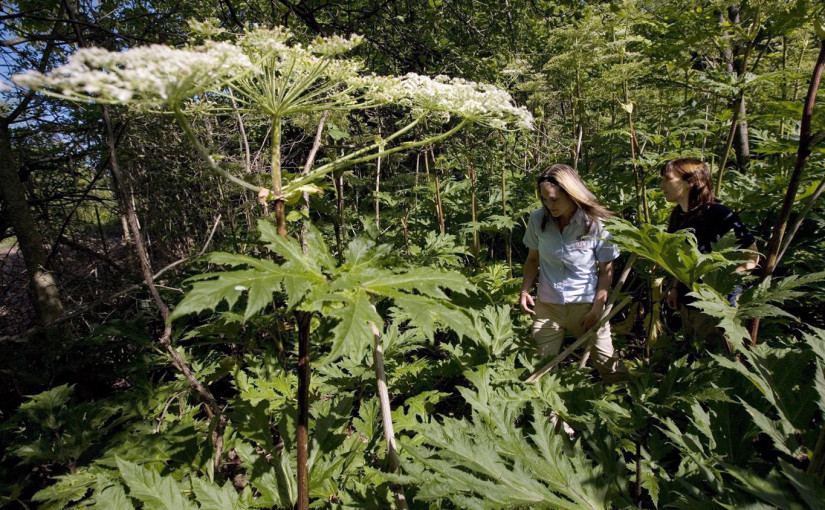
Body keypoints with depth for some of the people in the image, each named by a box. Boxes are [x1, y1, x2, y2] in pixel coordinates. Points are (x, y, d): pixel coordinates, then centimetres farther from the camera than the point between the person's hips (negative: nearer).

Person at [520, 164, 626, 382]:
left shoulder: (595, 224, -11)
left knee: (613, 371, 6)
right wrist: (525, 290, -5)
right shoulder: (537, 219, -5)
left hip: (586, 305, -1)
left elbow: (606, 271, -3)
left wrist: (597, 308, -9)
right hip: (546, 306, 2)